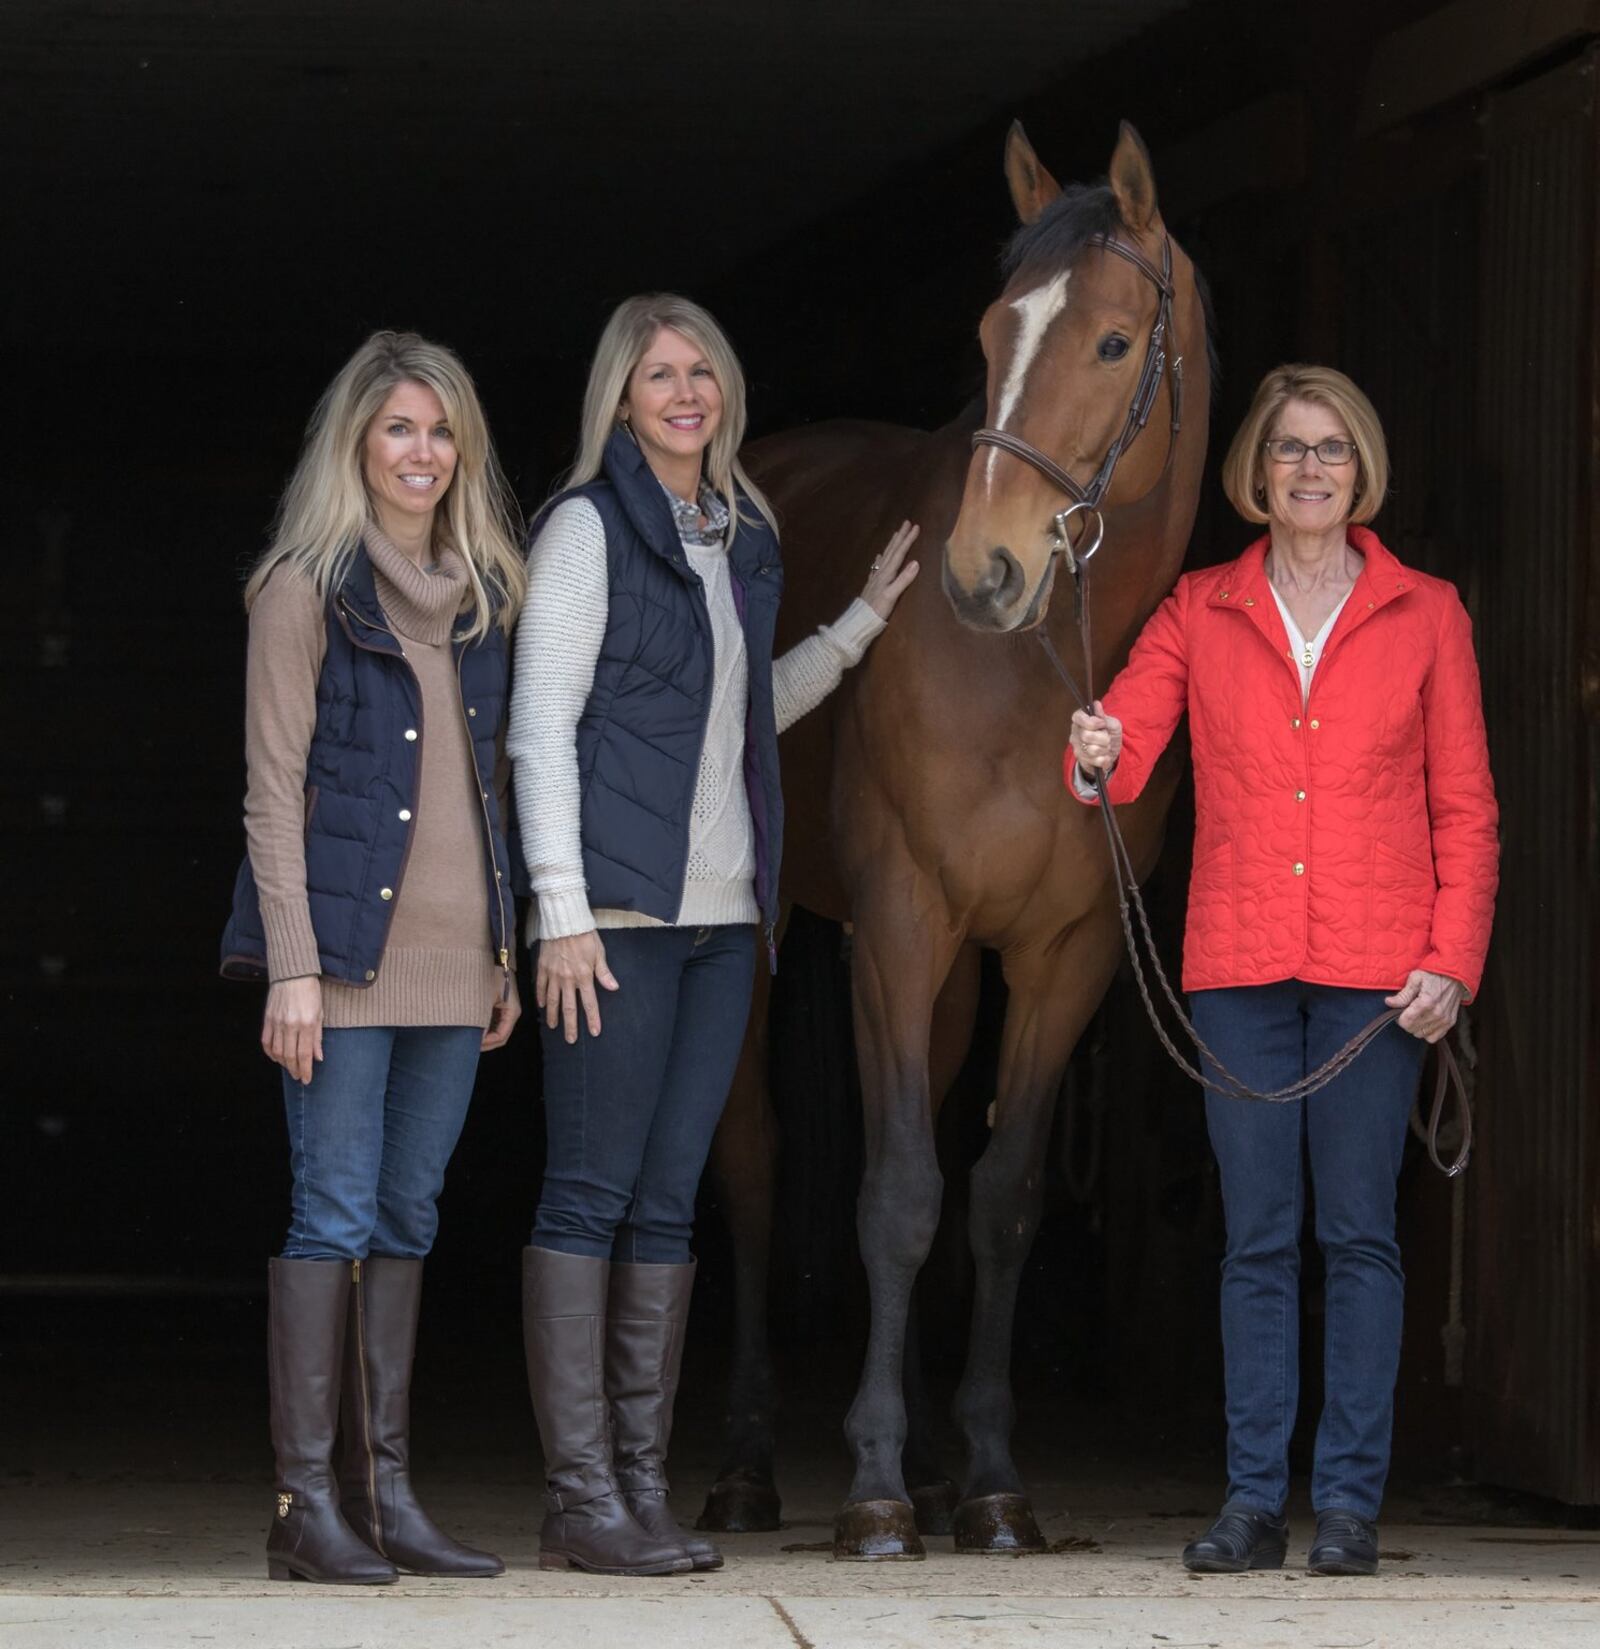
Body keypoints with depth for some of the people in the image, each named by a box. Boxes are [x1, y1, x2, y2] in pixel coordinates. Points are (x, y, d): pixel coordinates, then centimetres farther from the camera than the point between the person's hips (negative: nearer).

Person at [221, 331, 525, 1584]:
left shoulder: (484, 595, 14)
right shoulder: (309, 587, -4)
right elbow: (274, 787, -7)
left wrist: (505, 950, 13)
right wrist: (292, 964, -14)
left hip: (454, 953, 6)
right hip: (347, 944, -6)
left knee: (409, 1219, 8)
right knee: (335, 1213, -8)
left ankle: (386, 1493, 11)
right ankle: (307, 1504, -6)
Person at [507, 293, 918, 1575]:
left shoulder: (743, 541, 16)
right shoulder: (589, 527, -4)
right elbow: (540, 725, -9)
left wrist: (863, 623, 24)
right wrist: (562, 912, -15)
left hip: (721, 913, 7)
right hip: (619, 909, -7)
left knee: (669, 1203, 7)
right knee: (591, 1193, -6)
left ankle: (644, 1485, 10)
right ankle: (581, 1499, -6)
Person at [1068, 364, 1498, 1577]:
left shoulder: (1425, 615, 5)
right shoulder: (1201, 613, 8)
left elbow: (1467, 808, 5)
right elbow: (1122, 748, -2)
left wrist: (1453, 962, -5)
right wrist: (1096, 758, -27)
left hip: (1376, 971, -1)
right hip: (1241, 965, 1)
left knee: (1360, 1234, 0)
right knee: (1258, 1239, 3)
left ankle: (1350, 1501, 4)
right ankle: (1255, 1500, 6)